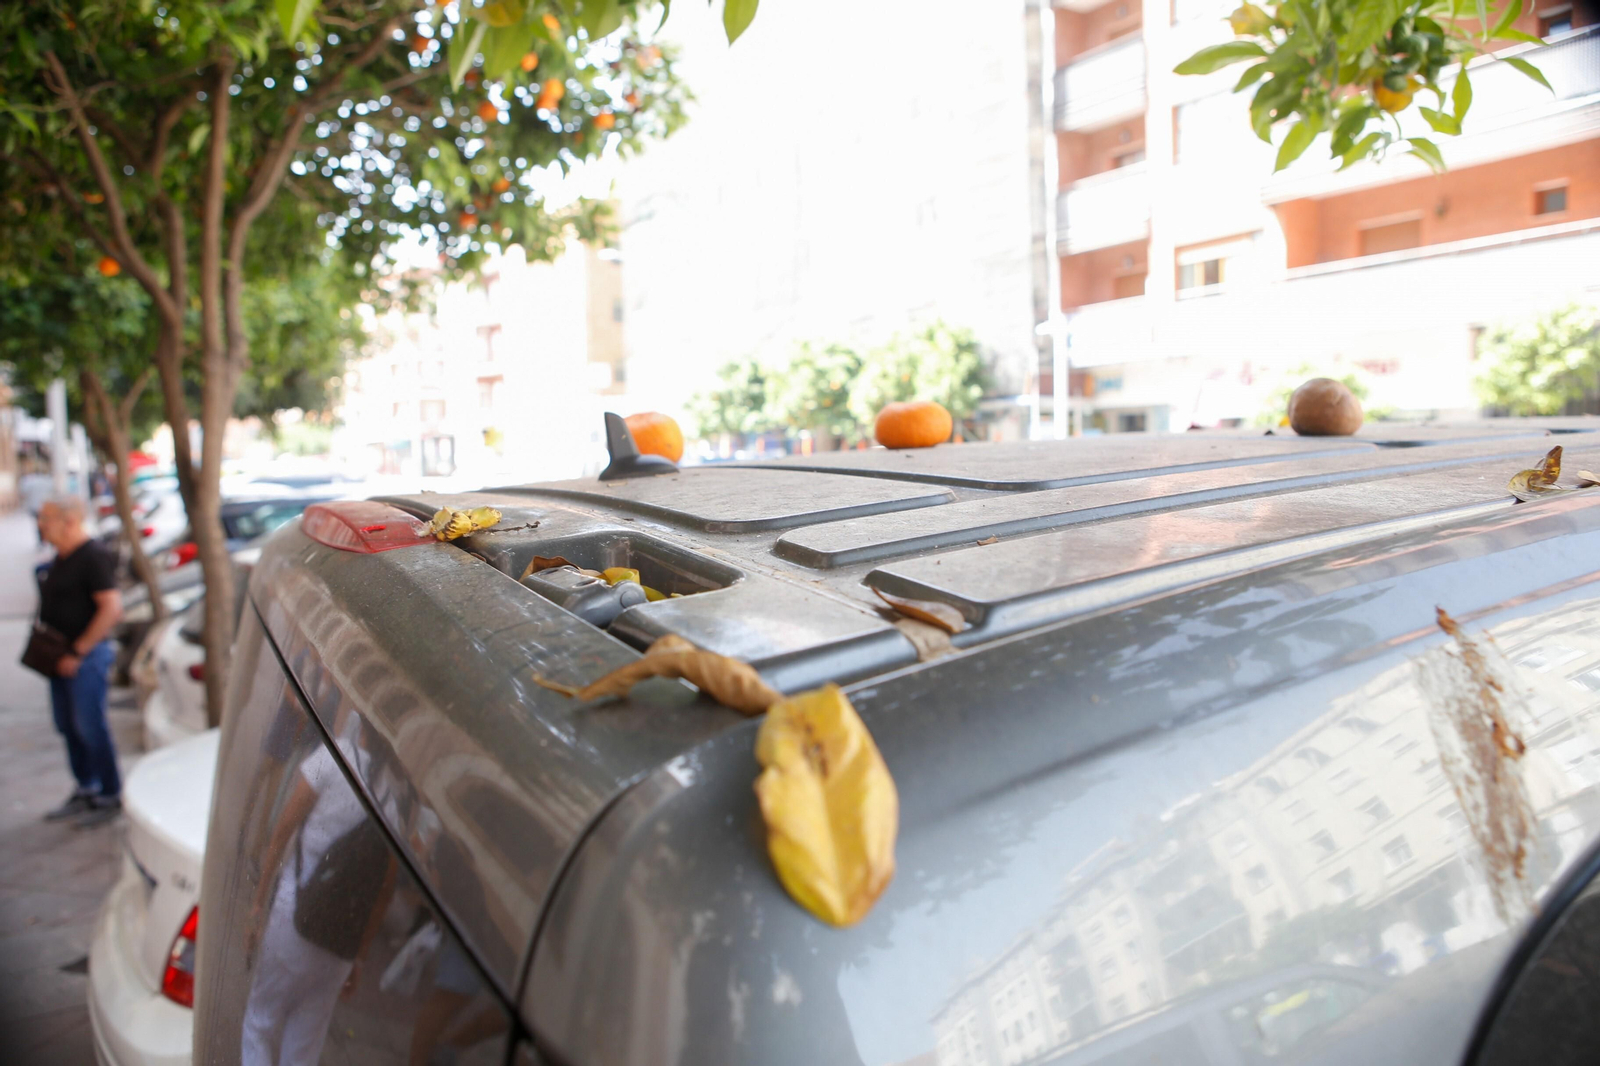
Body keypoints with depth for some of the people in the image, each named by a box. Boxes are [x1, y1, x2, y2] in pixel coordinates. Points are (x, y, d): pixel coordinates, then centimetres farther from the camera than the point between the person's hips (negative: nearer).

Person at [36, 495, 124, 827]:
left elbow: (112, 607, -23)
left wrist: (78, 652, -20)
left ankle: (109, 797, 8)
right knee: (69, 727, 14)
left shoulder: (93, 557, -16)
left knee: (90, 727, -3)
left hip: (86, 657, -9)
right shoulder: (60, 559, 13)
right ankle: (85, 790, 26)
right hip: (62, 658, 9)